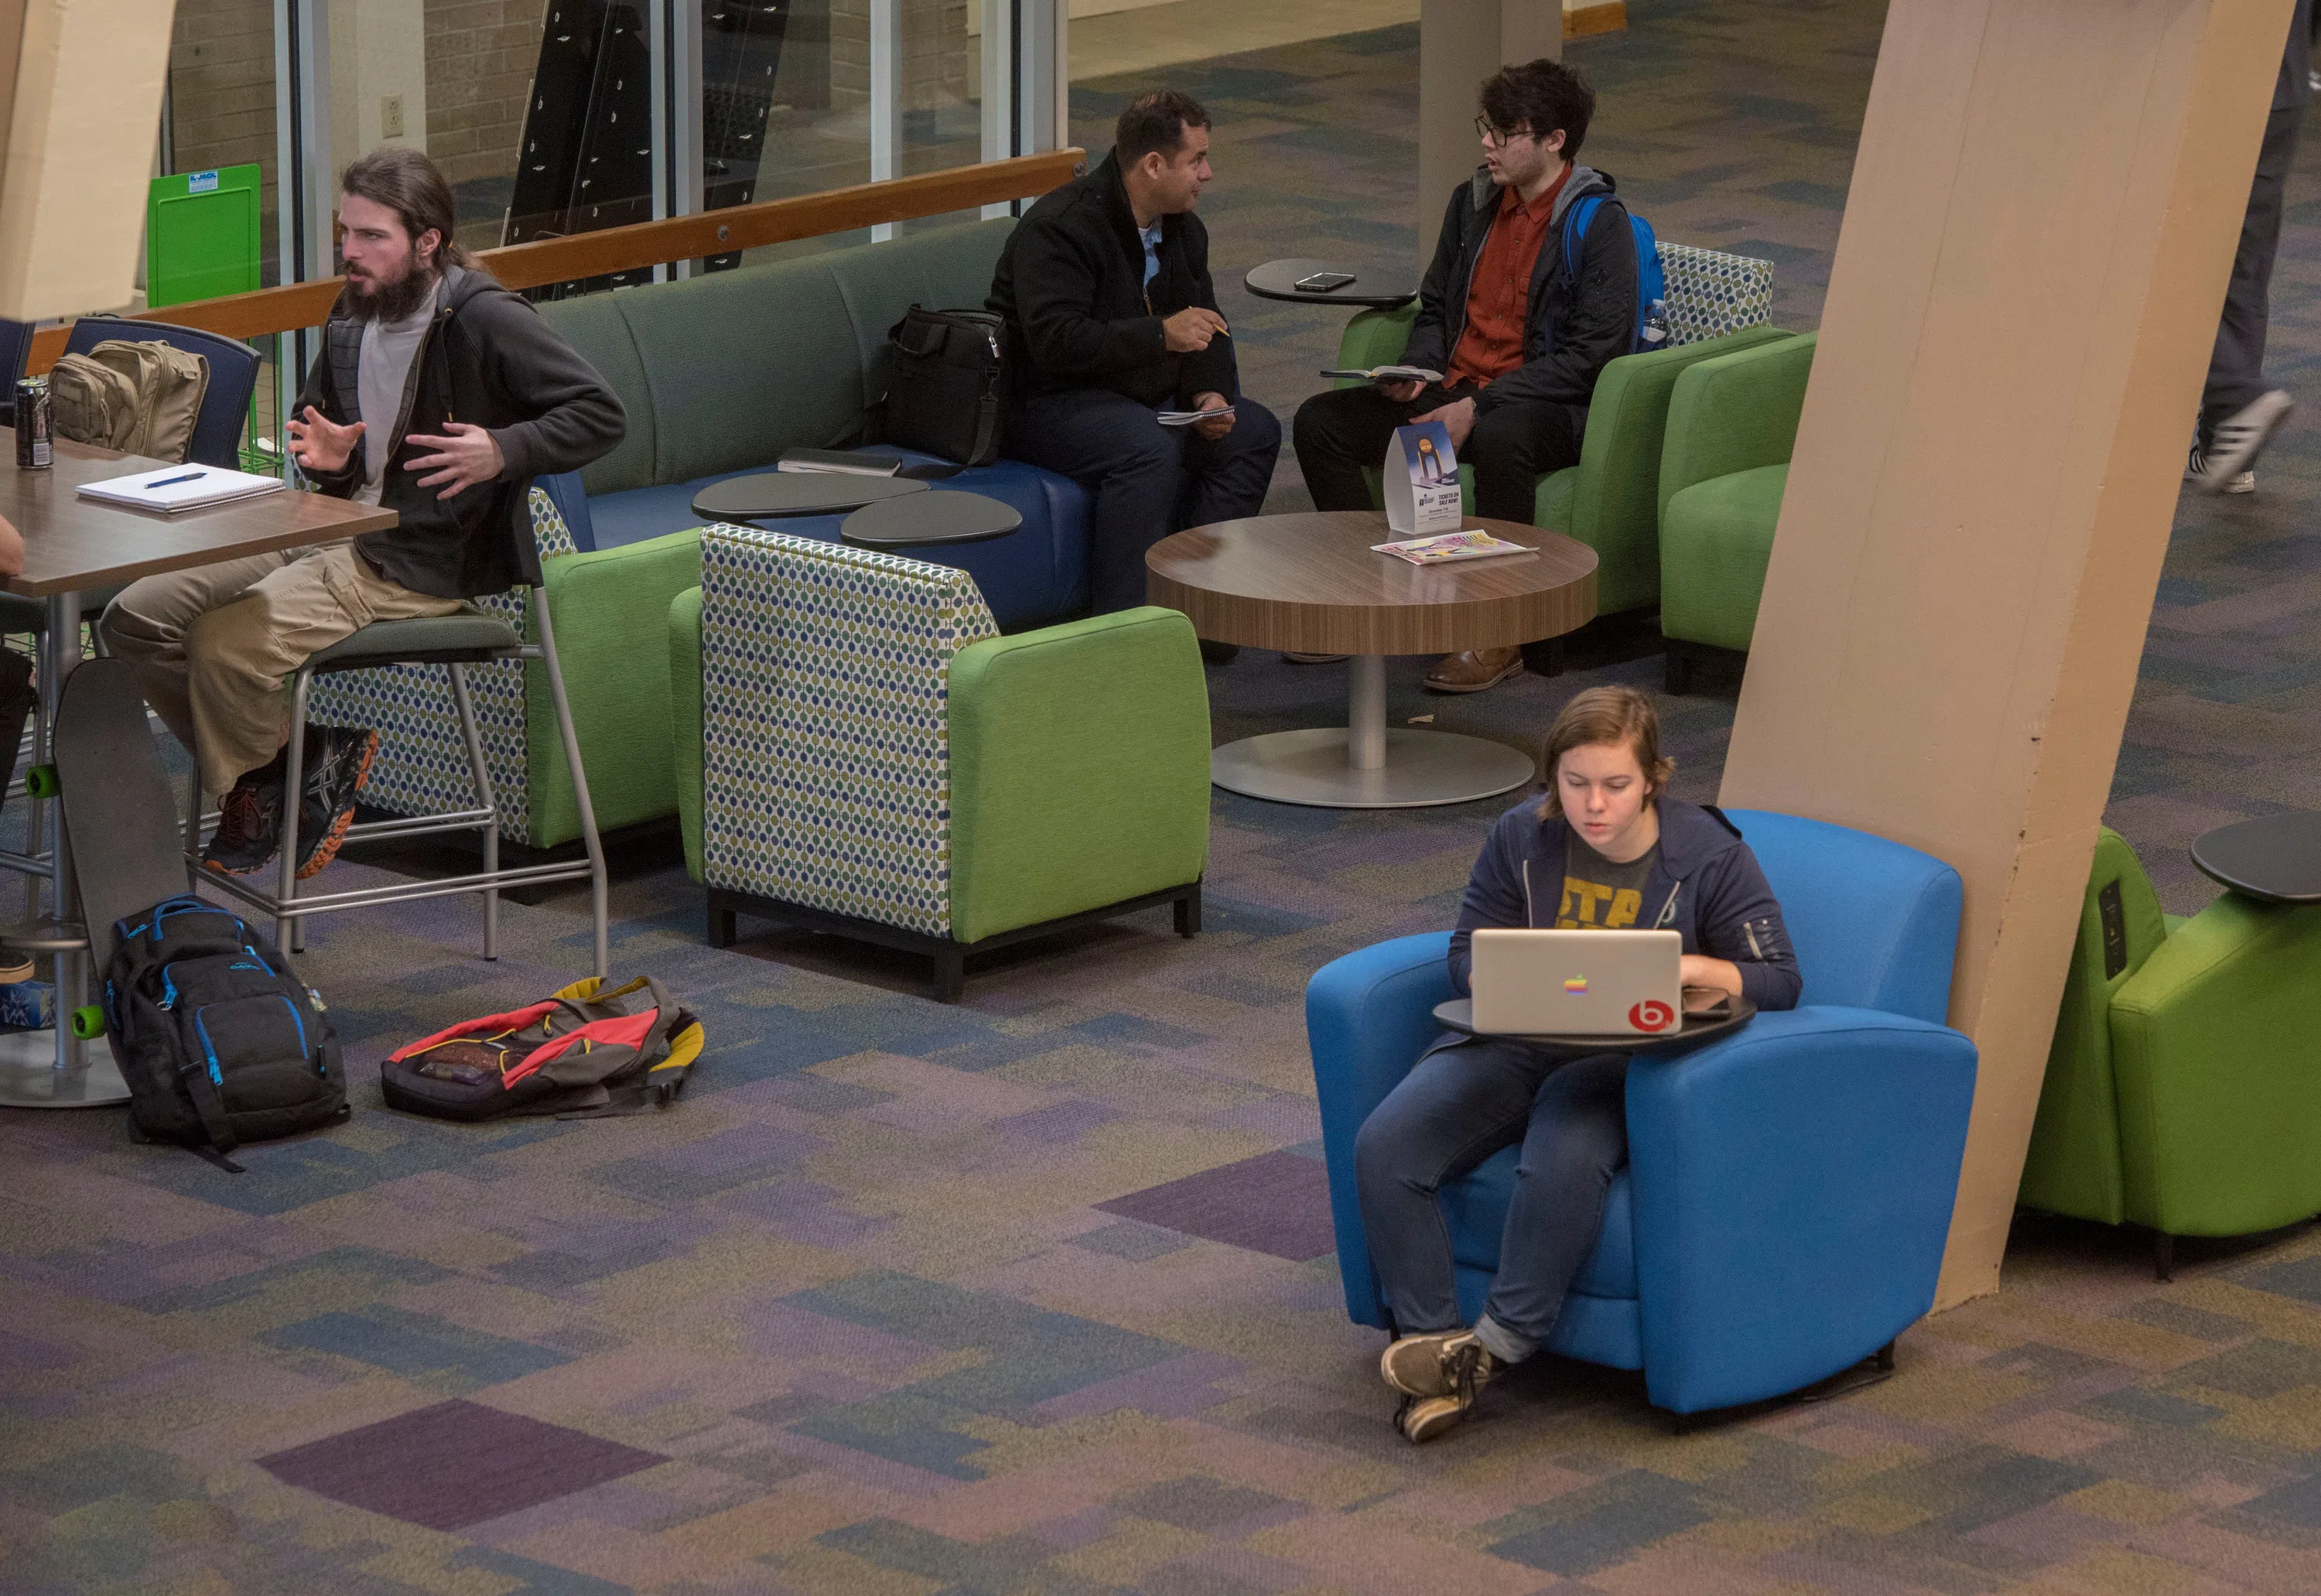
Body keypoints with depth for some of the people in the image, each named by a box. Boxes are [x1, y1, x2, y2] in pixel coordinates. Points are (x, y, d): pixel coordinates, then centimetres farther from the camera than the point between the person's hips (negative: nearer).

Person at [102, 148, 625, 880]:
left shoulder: (484, 320, -12)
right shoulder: (352, 318, 12)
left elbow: (600, 414, -13)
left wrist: (502, 452, -28)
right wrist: (328, 456, 4)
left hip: (423, 563, -8)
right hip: (333, 533, 8)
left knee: (227, 646, -26)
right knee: (137, 618, -4)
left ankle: (258, 791, 5)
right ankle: (290, 760, 4)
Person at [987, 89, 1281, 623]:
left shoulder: (1183, 229, 8)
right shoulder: (1061, 227, -20)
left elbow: (1206, 329, 14)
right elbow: (1056, 344, -31)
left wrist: (1208, 393, -8)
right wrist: (1162, 334, -32)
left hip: (1141, 394, 9)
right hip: (1045, 400, -9)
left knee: (1254, 430, -6)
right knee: (1150, 448, -34)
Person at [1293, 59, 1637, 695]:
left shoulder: (1599, 225, -10)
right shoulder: (1473, 203, 12)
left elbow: (1588, 356, -16)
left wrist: (1479, 408, -21)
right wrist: (1416, 372, 0)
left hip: (1551, 404, -7)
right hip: (1457, 391, 7)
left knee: (1500, 440, -42)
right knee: (1319, 421, -9)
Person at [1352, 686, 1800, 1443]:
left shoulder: (1709, 856, -4)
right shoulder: (1522, 838, 5)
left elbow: (1779, 981, -3)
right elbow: (1467, 956, 12)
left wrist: (1686, 966, -21)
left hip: (1629, 1059, -4)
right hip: (1516, 1038, 4)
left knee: (1564, 1161, -38)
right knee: (1383, 1147, -22)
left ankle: (1499, 1342, -25)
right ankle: (1430, 1339, -18)